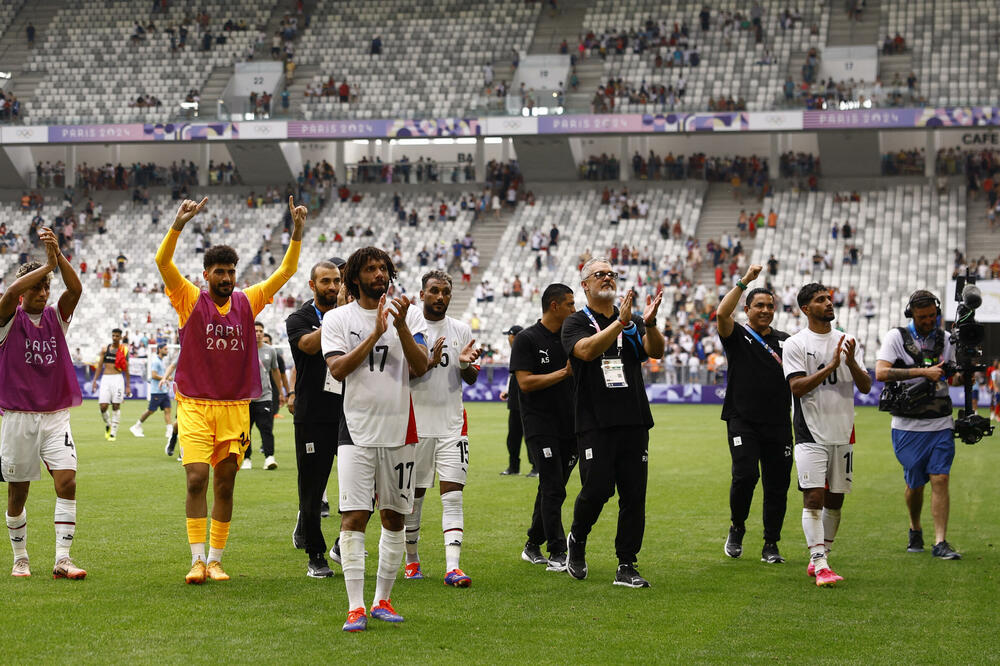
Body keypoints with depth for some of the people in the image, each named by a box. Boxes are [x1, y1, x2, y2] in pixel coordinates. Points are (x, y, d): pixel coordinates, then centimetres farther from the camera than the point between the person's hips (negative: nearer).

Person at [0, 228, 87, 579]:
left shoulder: (56, 316, 7)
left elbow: (75, 289, -11)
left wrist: (58, 254, -24)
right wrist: (48, 264, -23)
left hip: (56, 415, 2)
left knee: (67, 481, -13)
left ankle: (62, 560, -11)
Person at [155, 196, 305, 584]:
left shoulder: (247, 302, 7)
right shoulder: (191, 300, 0)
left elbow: (286, 271, 8)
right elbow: (163, 262, -13)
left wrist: (297, 231, -5)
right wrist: (179, 224, -27)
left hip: (235, 407, 3)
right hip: (194, 405, -3)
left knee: (225, 484, 5)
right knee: (196, 480, -10)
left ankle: (216, 559, 14)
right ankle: (197, 559, -4)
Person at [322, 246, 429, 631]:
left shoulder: (408, 315, 6)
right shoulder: (337, 318, 2)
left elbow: (420, 367, -5)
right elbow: (337, 369, -11)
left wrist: (401, 327, -17)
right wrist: (375, 334, -18)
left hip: (399, 430, 2)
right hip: (357, 429, -2)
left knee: (393, 517, 8)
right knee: (353, 517, -9)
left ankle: (383, 599, 19)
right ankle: (356, 607, -8)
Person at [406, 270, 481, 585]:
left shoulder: (462, 330, 8)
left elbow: (472, 379, 9)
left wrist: (465, 362, -13)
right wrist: (429, 362, -22)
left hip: (453, 423, 2)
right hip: (416, 424, -2)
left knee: (453, 494, -7)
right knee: (413, 495, 6)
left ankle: (452, 566, -12)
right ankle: (412, 558, 23)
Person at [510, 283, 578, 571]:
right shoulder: (527, 339, -5)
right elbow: (525, 382, -13)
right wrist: (564, 372, -15)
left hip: (569, 425, 6)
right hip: (540, 425, -6)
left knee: (551, 488, 11)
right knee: (553, 489, -11)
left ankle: (533, 546, 23)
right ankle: (557, 553, -9)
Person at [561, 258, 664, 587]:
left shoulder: (633, 322, 14)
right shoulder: (576, 322, 5)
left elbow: (656, 352, -3)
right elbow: (587, 350, -16)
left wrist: (649, 323, -23)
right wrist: (620, 322, -26)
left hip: (634, 422, 4)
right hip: (595, 422, -3)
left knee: (634, 495, 1)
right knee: (597, 489, -12)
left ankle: (627, 567, 8)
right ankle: (577, 539, 18)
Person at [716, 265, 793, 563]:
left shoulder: (784, 340, 16)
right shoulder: (737, 335, 4)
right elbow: (722, 313, -16)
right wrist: (744, 281, -18)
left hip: (778, 424, 4)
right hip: (742, 420, -4)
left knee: (777, 484, 3)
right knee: (745, 475, -18)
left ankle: (771, 546, 13)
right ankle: (737, 528, 7)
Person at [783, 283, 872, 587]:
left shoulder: (847, 342, 9)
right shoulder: (795, 344, -3)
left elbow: (866, 387, 6)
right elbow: (797, 387, -13)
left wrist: (852, 363, -14)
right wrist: (831, 366, -20)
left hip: (843, 434, 5)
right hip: (811, 434, -5)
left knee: (835, 499, 9)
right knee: (814, 497, -12)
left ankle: (819, 558, 21)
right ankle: (820, 565, -14)